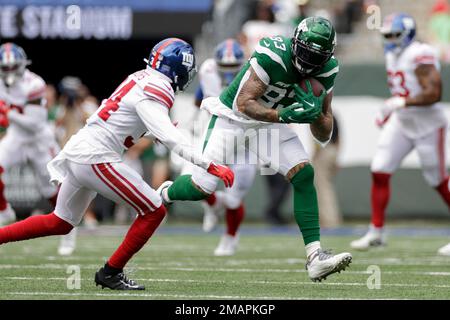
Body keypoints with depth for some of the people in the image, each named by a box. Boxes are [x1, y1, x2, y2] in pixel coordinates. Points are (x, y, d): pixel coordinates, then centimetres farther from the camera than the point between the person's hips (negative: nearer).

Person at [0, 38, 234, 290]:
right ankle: (111, 273, 3)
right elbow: (170, 138, -25)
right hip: (97, 159, -9)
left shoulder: (141, 78, 11)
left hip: (77, 152, 9)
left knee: (60, 223, 24)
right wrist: (211, 167, -29)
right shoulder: (154, 93, -15)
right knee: (154, 212, -3)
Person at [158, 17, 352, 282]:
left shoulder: (326, 71, -12)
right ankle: (164, 194, 32)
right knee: (201, 188, -5)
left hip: (270, 122, 5)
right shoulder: (274, 55, -31)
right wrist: (283, 116, -43)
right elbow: (244, 103, -30)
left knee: (304, 175, -15)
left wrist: (316, 114, -29)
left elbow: (324, 135, -7)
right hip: (233, 118, -5)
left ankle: (315, 257, -16)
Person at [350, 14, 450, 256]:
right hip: (401, 123, 8)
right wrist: (389, 112, 12)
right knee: (379, 172, -2)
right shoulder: (393, 56, 8)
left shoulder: (420, 56, -20)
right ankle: (376, 232, 3)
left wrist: (401, 103, -26)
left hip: (428, 125, -8)